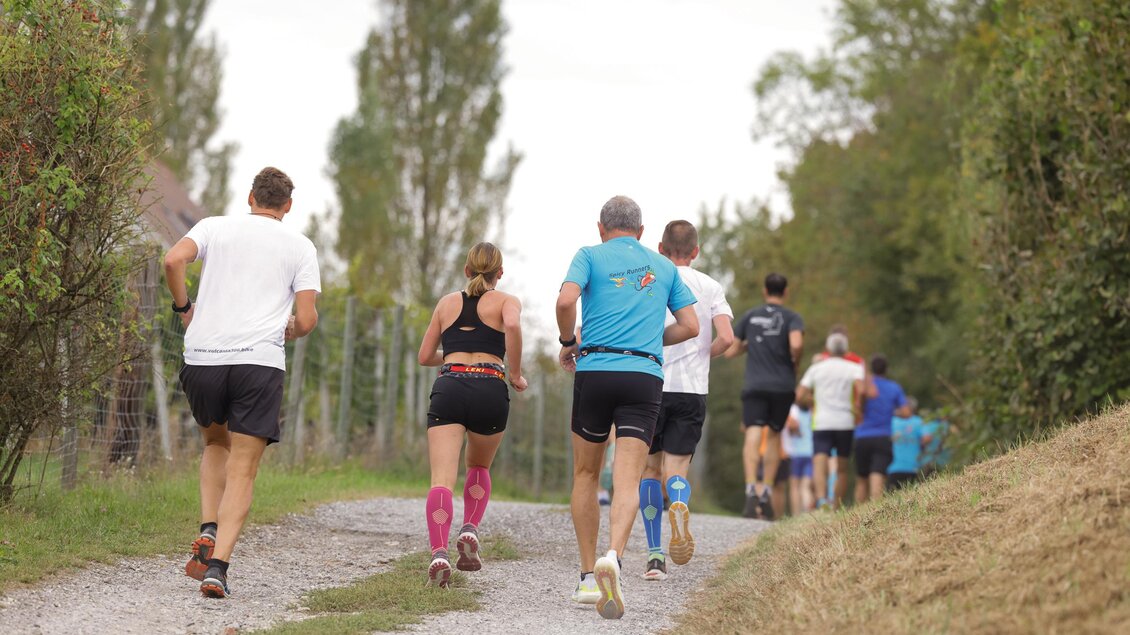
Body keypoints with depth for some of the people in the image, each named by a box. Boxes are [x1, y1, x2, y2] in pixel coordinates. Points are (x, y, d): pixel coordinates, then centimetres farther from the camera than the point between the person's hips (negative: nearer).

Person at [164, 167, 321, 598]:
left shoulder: (215, 226, 14)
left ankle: (208, 533, 6)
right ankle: (217, 565, -15)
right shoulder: (300, 246, 11)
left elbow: (173, 260, -6)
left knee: (216, 444, 27)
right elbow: (306, 319, 3)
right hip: (259, 360, -2)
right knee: (242, 470, 1)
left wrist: (183, 306, 10)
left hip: (202, 356, 2)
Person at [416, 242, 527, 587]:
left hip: (449, 388, 1)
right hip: (490, 390, -1)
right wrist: (515, 374, -1)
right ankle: (470, 529, 3)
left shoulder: (447, 302, 22)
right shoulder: (506, 301, 13)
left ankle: (439, 551, -32)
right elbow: (513, 326, -12)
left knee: (442, 478, -10)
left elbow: (425, 356, 25)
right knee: (479, 467, 26)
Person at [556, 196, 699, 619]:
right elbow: (690, 326, 16)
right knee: (627, 480, -8)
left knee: (586, 474, 14)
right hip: (645, 375, 1)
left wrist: (567, 342, 6)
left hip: (595, 370, -1)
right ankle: (612, 555, -35)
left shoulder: (591, 256, 7)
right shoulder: (664, 267, 18)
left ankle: (588, 576, 13)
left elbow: (566, 301, -11)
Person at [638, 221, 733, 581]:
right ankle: (679, 505, -34)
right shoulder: (710, 287, 7)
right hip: (692, 389, 0)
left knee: (650, 468, 11)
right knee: (676, 468, 4)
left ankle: (655, 555, 2)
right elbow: (726, 338, -5)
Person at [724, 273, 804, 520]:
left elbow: (730, 351, 10)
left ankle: (751, 490, -31)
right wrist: (795, 363, 2)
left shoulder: (750, 316, 10)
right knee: (774, 437, 17)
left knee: (753, 437, -12)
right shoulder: (791, 318, 3)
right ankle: (766, 493, 12)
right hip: (783, 386, 0)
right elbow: (796, 344, -17)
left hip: (754, 386, 0)